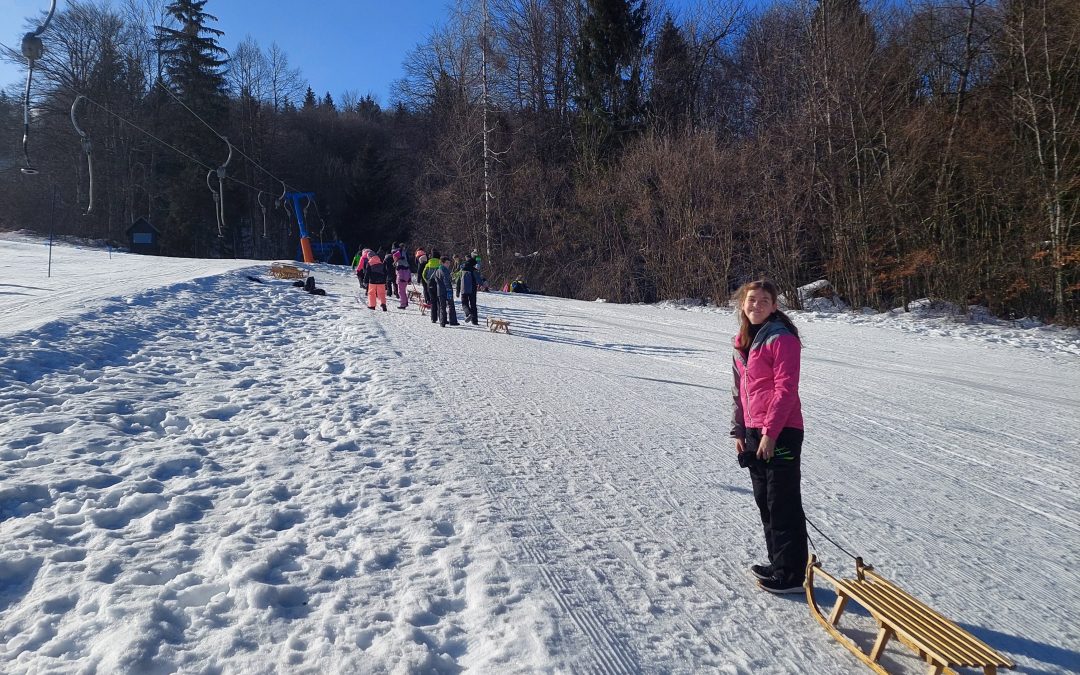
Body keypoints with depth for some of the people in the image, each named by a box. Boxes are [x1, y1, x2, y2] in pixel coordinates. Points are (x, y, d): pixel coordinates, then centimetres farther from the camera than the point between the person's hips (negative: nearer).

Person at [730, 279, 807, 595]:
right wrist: (739, 430, 15)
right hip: (754, 432, 9)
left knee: (783, 504, -2)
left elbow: (786, 389, -17)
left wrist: (770, 432, -18)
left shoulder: (782, 339, -12)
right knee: (764, 500, 16)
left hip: (781, 432, -9)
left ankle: (791, 574, 9)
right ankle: (777, 563, 30)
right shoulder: (742, 342, 13)